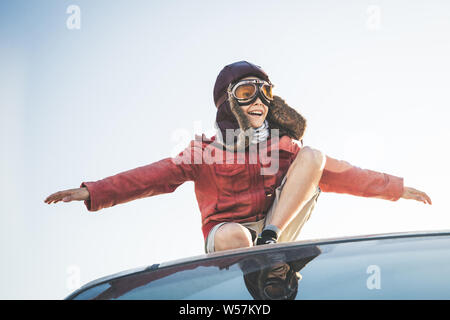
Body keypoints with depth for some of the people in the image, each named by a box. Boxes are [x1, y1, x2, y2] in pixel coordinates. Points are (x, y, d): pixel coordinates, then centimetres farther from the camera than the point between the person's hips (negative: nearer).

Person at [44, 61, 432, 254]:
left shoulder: (284, 148, 11)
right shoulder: (206, 150, 3)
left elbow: (340, 173, 13)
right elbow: (156, 175, -6)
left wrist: (396, 188, 9)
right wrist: (93, 192, -18)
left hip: (276, 227, 3)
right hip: (230, 234, -3)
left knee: (312, 155, -13)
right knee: (232, 237, -41)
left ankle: (269, 244, -24)